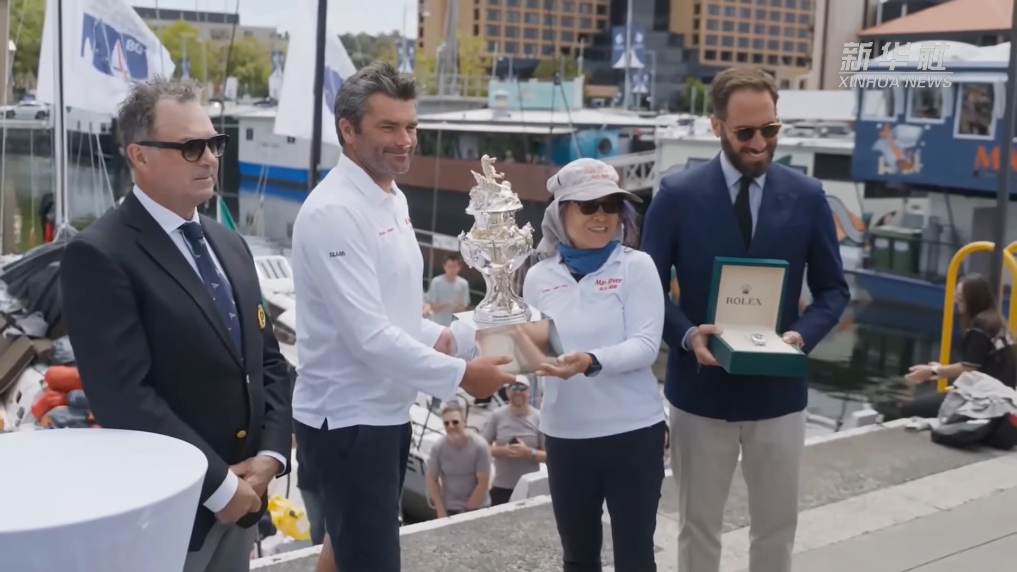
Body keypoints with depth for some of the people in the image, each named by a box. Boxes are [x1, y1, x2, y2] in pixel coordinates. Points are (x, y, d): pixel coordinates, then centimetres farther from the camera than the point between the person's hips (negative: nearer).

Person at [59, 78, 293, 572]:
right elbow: (125, 397, -20)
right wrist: (218, 485, -16)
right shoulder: (99, 255, -14)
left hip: (243, 499, 7)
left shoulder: (230, 245, 10)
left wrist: (270, 455, -3)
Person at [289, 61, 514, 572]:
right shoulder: (332, 211, -20)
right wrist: (459, 375, -20)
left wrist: (439, 337, 2)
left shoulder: (394, 199, 9)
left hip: (386, 410, 9)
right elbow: (368, 335, -26)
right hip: (347, 418, -9)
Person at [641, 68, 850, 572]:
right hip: (700, 390, -1)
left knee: (777, 526, 14)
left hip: (779, 393, 2)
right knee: (699, 526, 13)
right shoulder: (677, 194, -7)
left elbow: (833, 289, 4)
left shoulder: (808, 196, -2)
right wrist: (688, 335, -22)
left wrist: (802, 335, -15)